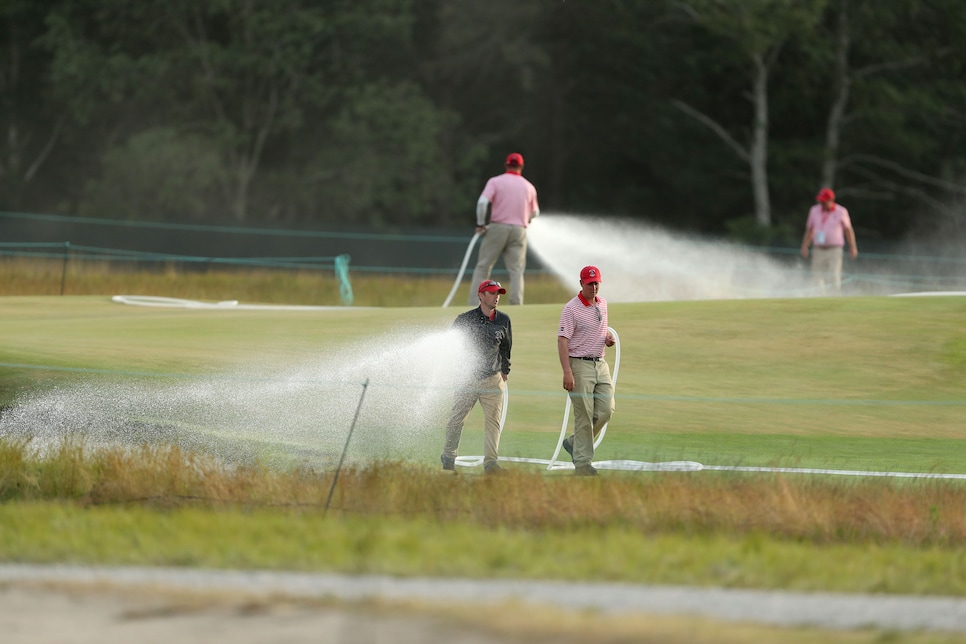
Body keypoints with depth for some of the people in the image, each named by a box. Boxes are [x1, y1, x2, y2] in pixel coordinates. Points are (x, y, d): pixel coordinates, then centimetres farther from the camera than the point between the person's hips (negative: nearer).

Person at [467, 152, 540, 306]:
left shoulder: (495, 181, 0)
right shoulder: (529, 187, 10)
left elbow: (482, 202, -14)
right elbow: (535, 213, 21)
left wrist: (480, 224, -3)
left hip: (497, 228, -2)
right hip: (519, 230, 2)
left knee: (482, 267, 4)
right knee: (516, 271, 3)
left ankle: (473, 304, -2)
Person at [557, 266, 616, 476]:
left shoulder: (603, 304, 12)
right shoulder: (571, 308, -11)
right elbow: (562, 340, -15)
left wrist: (608, 337, 3)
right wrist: (567, 372, -25)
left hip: (601, 363, 7)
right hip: (580, 364, -7)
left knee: (606, 410, -1)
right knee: (584, 416, -6)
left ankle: (574, 443, 18)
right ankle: (583, 463, -1)